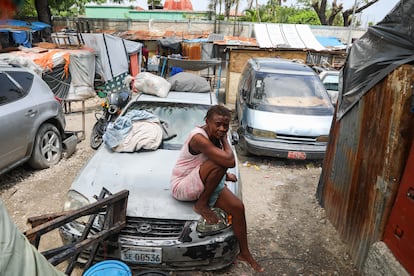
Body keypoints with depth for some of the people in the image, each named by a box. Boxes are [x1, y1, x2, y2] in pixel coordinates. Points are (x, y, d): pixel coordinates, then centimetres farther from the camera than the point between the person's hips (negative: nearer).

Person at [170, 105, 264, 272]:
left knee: (238, 207, -2)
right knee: (220, 163, -32)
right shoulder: (199, 137, -28)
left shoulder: (215, 137, 1)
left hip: (205, 184, 9)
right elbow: (230, 161, -35)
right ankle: (201, 205, -12)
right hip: (181, 186, -9)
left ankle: (244, 254, 16)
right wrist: (224, 139, -18)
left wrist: (224, 175, 0)